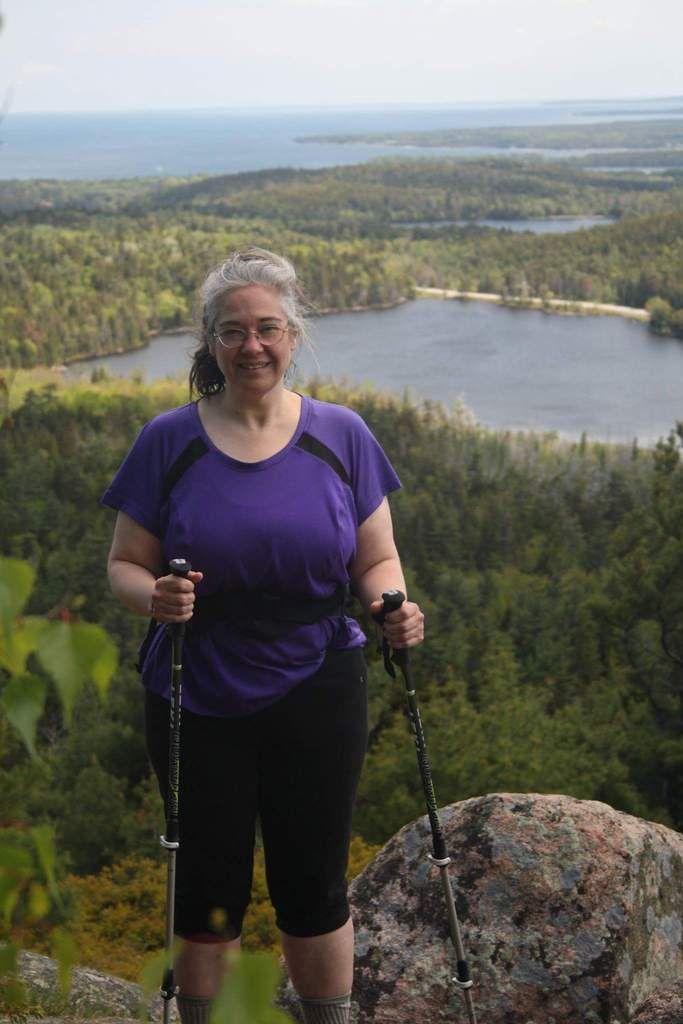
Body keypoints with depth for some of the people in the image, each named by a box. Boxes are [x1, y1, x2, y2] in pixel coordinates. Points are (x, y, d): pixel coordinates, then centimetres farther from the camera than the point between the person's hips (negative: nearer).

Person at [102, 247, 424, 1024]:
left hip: (316, 694, 1)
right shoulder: (169, 441, -5)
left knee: (314, 887, 11)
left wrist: (392, 609, -17)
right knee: (208, 890, 12)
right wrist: (154, 596, -24)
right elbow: (124, 564, -1)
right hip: (199, 700, 0)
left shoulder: (340, 436, -2)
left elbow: (376, 559, 4)